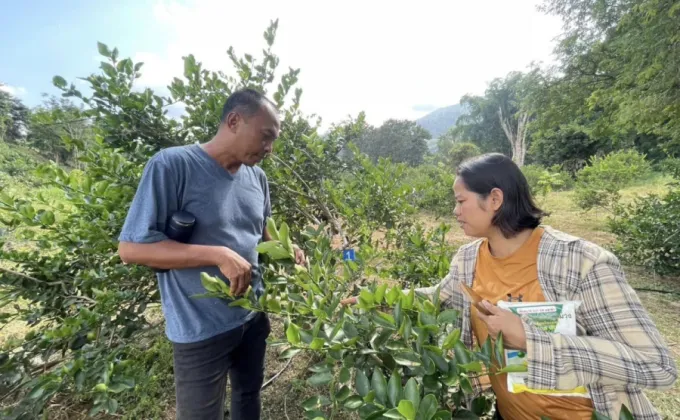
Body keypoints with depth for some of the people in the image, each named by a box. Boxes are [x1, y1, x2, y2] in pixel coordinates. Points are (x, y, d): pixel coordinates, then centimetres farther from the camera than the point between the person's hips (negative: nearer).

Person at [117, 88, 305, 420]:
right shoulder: (171, 165, -19)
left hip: (254, 317, 6)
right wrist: (219, 255, -27)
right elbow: (131, 247, -20)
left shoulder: (258, 178, 1)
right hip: (201, 332, -6)